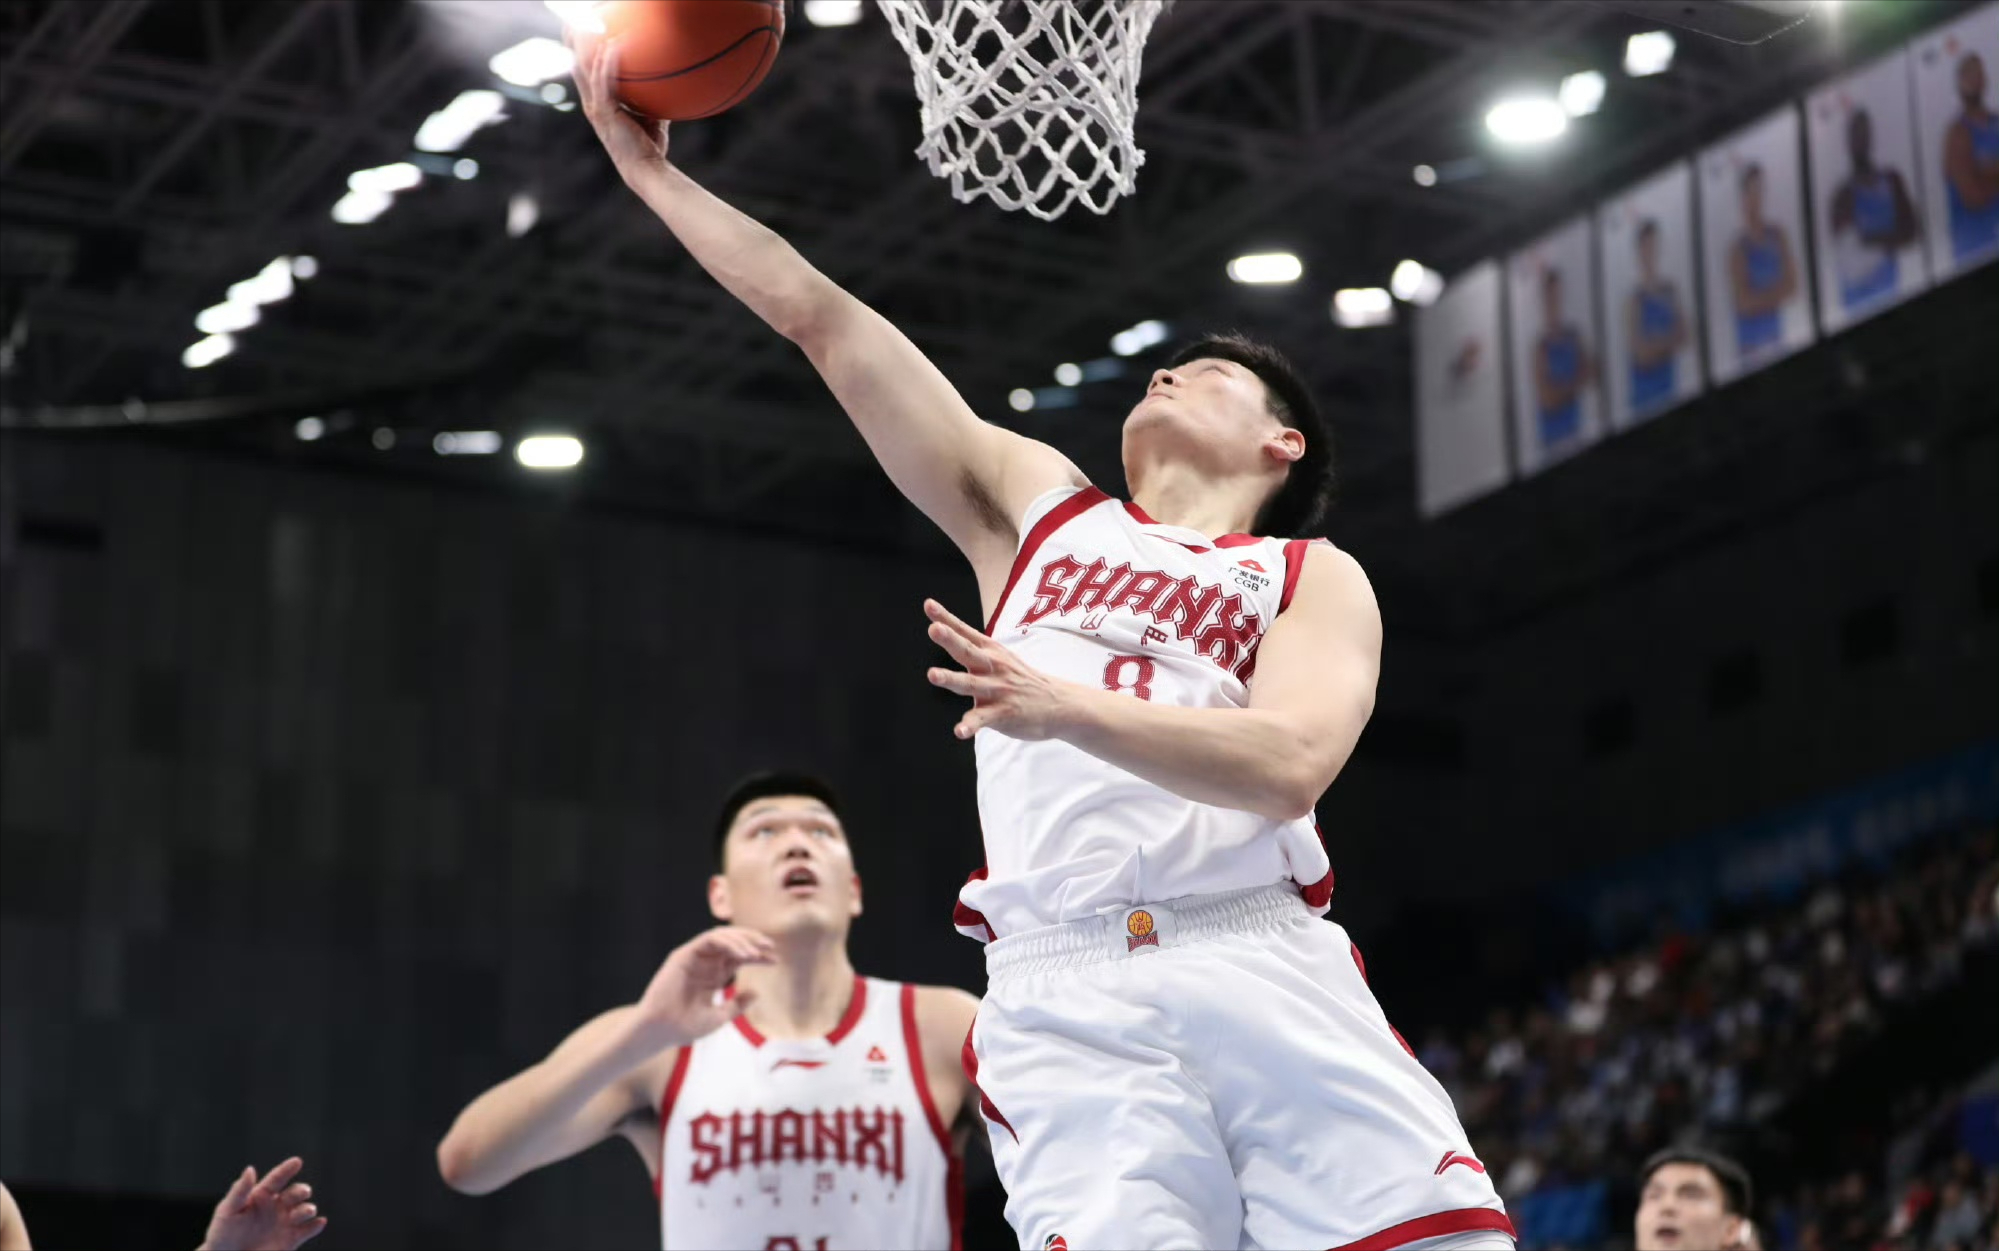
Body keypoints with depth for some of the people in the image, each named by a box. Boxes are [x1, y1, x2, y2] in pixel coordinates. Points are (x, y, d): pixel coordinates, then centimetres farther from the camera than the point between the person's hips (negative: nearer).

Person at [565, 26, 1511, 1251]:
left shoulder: (1317, 579, 16)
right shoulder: (1038, 506, 25)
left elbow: (1287, 767, -6)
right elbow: (825, 321, 23)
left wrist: (1071, 706, -19)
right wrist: (653, 169, 22)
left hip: (1272, 984, 0)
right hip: (1064, 1006, 1)